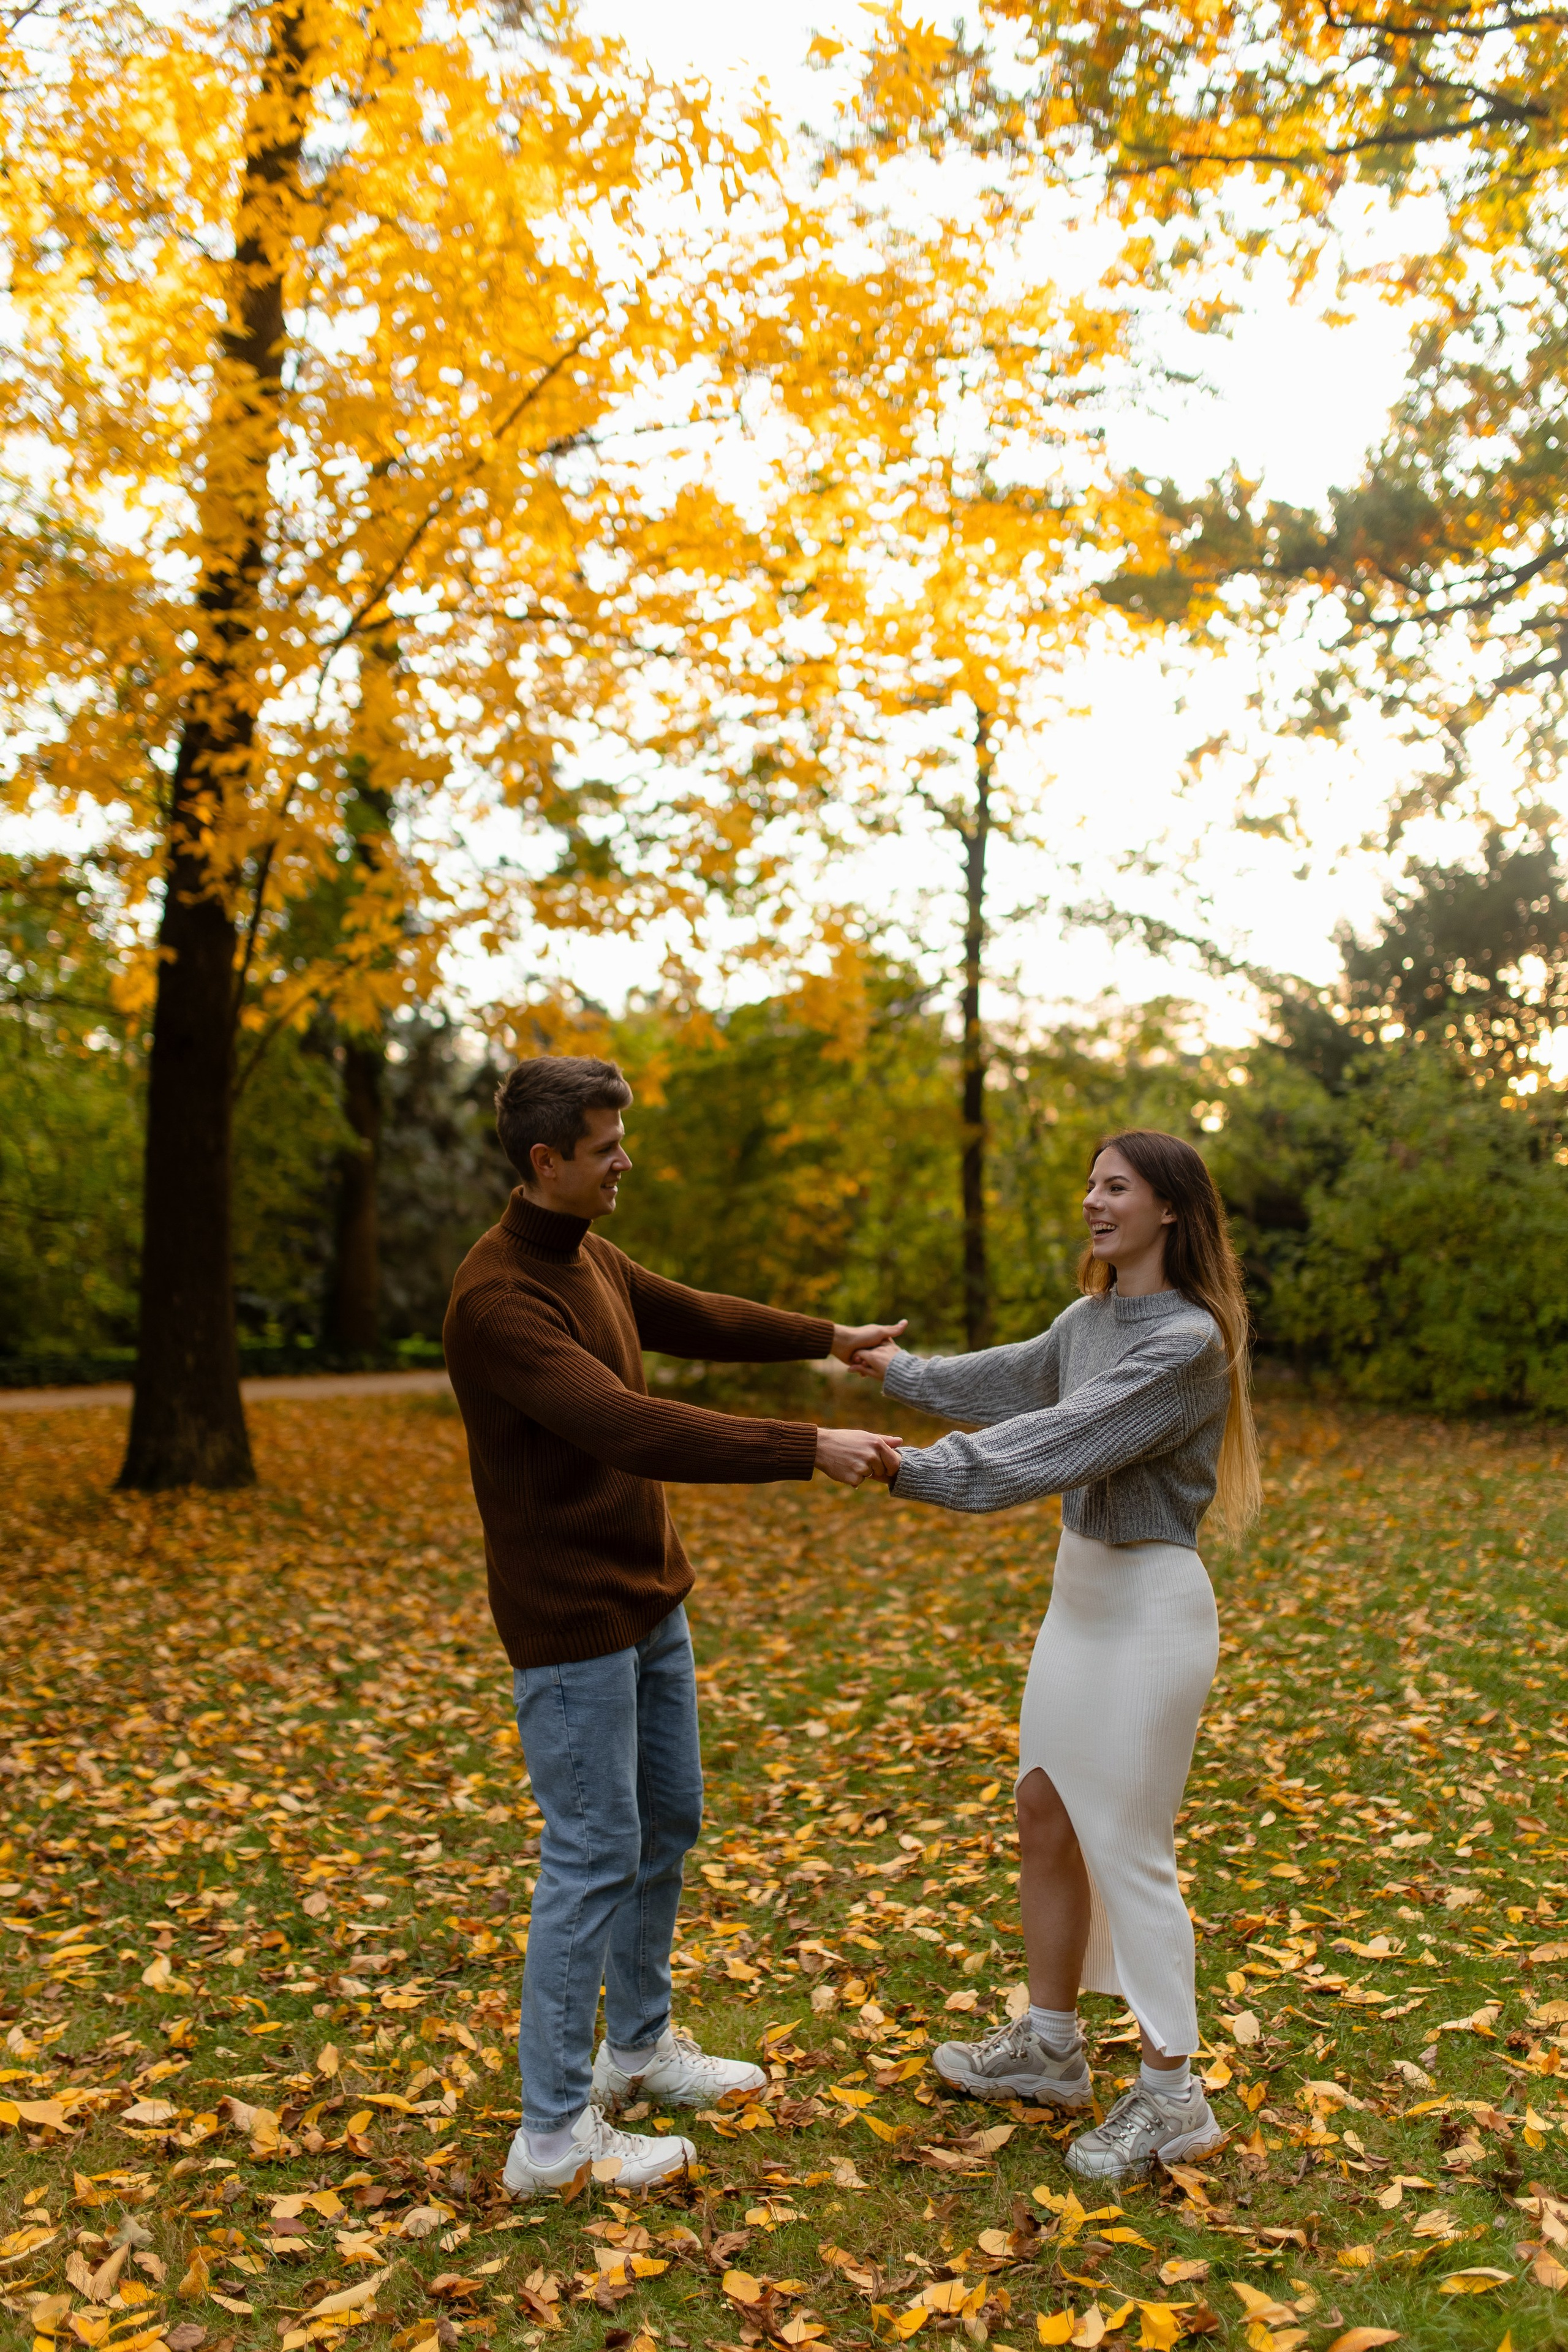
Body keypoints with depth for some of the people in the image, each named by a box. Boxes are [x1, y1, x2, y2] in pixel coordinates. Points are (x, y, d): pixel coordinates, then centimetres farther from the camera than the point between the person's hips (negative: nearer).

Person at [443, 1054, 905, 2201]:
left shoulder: (590, 1255, 6)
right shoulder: (498, 1300, -24)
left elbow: (694, 1317, 24)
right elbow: (632, 1430, -34)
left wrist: (829, 1337, 31)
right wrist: (810, 1449, -33)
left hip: (649, 1598, 10)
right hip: (571, 1621, -9)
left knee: (670, 1822, 19)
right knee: (595, 1858, -2)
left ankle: (638, 2046, 37)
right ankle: (553, 2135, 12)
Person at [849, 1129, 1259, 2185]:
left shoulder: (1188, 1341, -20)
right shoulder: (1092, 1318, 6)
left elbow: (1064, 1443, -29)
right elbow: (1009, 1382, 22)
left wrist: (914, 1470, -33)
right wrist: (899, 1368, 31)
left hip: (1149, 1604, -8)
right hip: (1081, 1587, 9)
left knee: (1127, 1845, 1)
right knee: (1046, 1820, 16)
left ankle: (1172, 2096, 18)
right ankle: (1051, 2045, 33)